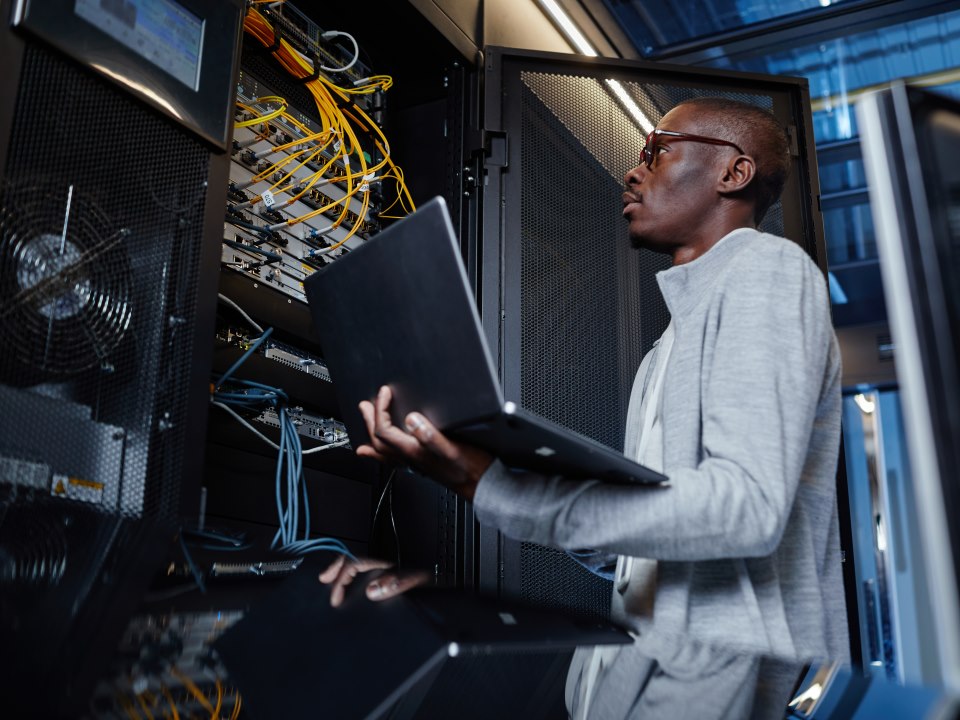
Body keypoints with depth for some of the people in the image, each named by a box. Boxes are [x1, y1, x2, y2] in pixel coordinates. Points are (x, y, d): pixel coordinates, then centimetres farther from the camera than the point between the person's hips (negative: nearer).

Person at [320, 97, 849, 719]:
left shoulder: (767, 267, -7)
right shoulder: (666, 351, 21)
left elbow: (748, 506, -22)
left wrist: (496, 487, -25)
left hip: (729, 668, -7)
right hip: (637, 659, 8)